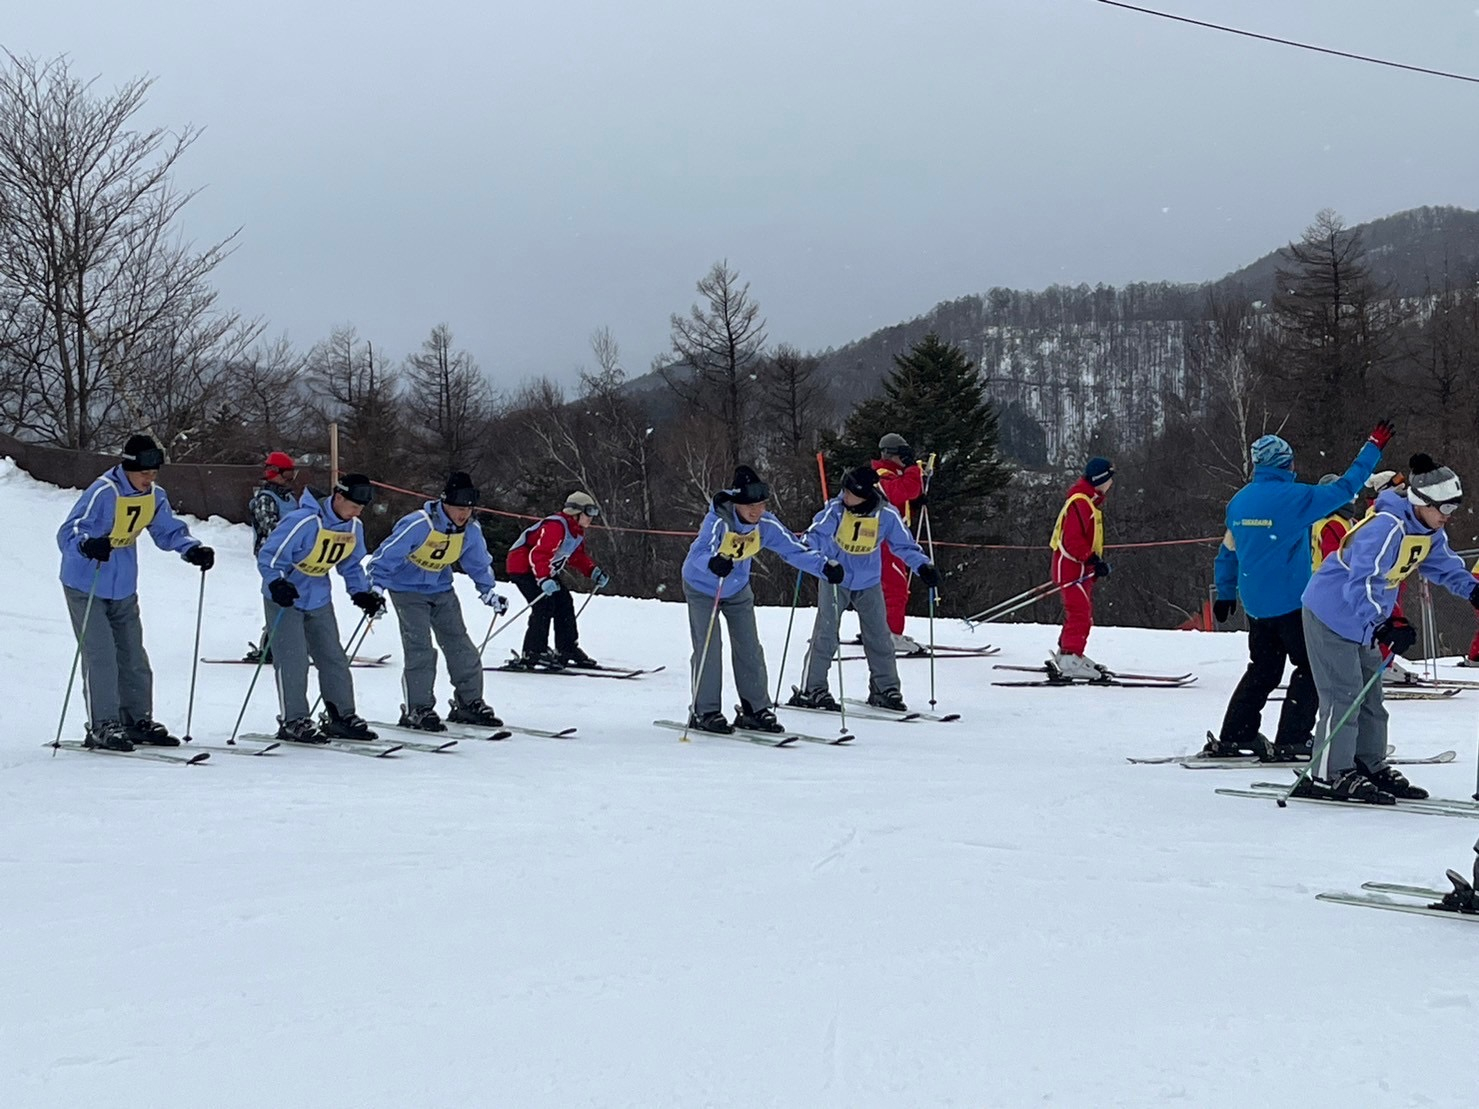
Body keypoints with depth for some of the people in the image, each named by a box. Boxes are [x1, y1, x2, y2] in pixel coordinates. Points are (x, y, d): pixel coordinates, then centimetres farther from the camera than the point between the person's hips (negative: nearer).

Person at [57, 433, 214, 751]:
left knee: (133, 656, 10)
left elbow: (169, 531, 9)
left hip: (123, 589, 7)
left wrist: (192, 549, -11)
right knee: (101, 656, -13)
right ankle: (102, 726, -8)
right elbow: (67, 533, -28)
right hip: (85, 586, -7)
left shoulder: (155, 496, -3)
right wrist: (88, 545, -51)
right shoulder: (103, 492, -23)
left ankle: (138, 720, 20)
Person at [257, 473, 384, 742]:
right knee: (293, 660, -10)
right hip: (285, 599, -7)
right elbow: (268, 556, -26)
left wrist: (362, 594, -1)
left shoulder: (354, 527, -3)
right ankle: (293, 721, -3)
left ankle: (342, 716, 16)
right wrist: (277, 584, -42)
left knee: (333, 657, 8)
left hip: (319, 601, 7)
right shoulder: (303, 522, -27)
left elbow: (351, 566, 12)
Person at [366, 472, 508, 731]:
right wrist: (376, 589, -27)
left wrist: (489, 592, 15)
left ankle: (469, 703, 15)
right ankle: (417, 710, -10)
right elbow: (386, 556, -23)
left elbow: (479, 563, 13)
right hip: (408, 590, -6)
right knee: (420, 648, -16)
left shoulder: (471, 531, -7)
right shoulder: (418, 525, -27)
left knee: (460, 645, 4)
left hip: (442, 590, 6)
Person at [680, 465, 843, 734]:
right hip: (702, 587, -5)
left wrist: (825, 566, -32)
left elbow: (795, 550, -17)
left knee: (750, 649, 3)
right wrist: (713, 562, -70)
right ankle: (705, 712, -2)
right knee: (709, 648, -12)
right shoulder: (719, 521, -34)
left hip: (738, 590, 5)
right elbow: (699, 552, -47)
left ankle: (755, 709, 13)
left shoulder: (766, 525, -20)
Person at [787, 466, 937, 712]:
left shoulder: (886, 515, -13)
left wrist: (923, 566, -15)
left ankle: (885, 688, 19)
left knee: (879, 636, 5)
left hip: (869, 583, 2)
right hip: (835, 579, -2)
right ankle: (811, 690, -2)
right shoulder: (836, 509, -17)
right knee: (825, 634, -8)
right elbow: (817, 534, -23)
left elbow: (904, 544, -3)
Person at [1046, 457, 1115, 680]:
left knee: (1082, 614, 17)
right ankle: (1071, 661, -17)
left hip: (1081, 567, 11)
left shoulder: (1091, 501, 17)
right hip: (1072, 566, -11)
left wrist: (1097, 562, 15)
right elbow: (1073, 540, -24)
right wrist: (1094, 560, -24)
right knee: (1080, 613, -14)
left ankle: (1065, 655, 27)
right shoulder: (1080, 502, -17)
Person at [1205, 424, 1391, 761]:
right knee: (1311, 668, 4)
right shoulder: (1296, 497, -13)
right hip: (1291, 602, -7)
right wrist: (1373, 448, 2)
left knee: (1263, 670, 17)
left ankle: (1232, 737, 15)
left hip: (1254, 604, 7)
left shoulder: (1239, 501, 7)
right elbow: (1344, 489, -8)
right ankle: (1290, 742, -2)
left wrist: (1225, 594, 26)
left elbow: (1227, 551, 15)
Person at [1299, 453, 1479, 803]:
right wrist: (1386, 626, -44)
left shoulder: (1429, 532, 1)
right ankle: (1329, 775, -8)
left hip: (1361, 619, 10)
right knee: (1344, 696, -11)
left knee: (1369, 696, 13)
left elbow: (1443, 564, 17)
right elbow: (1364, 582, -36)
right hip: (1331, 613, -10)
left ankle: (1371, 767, 21)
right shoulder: (1387, 526, -30)